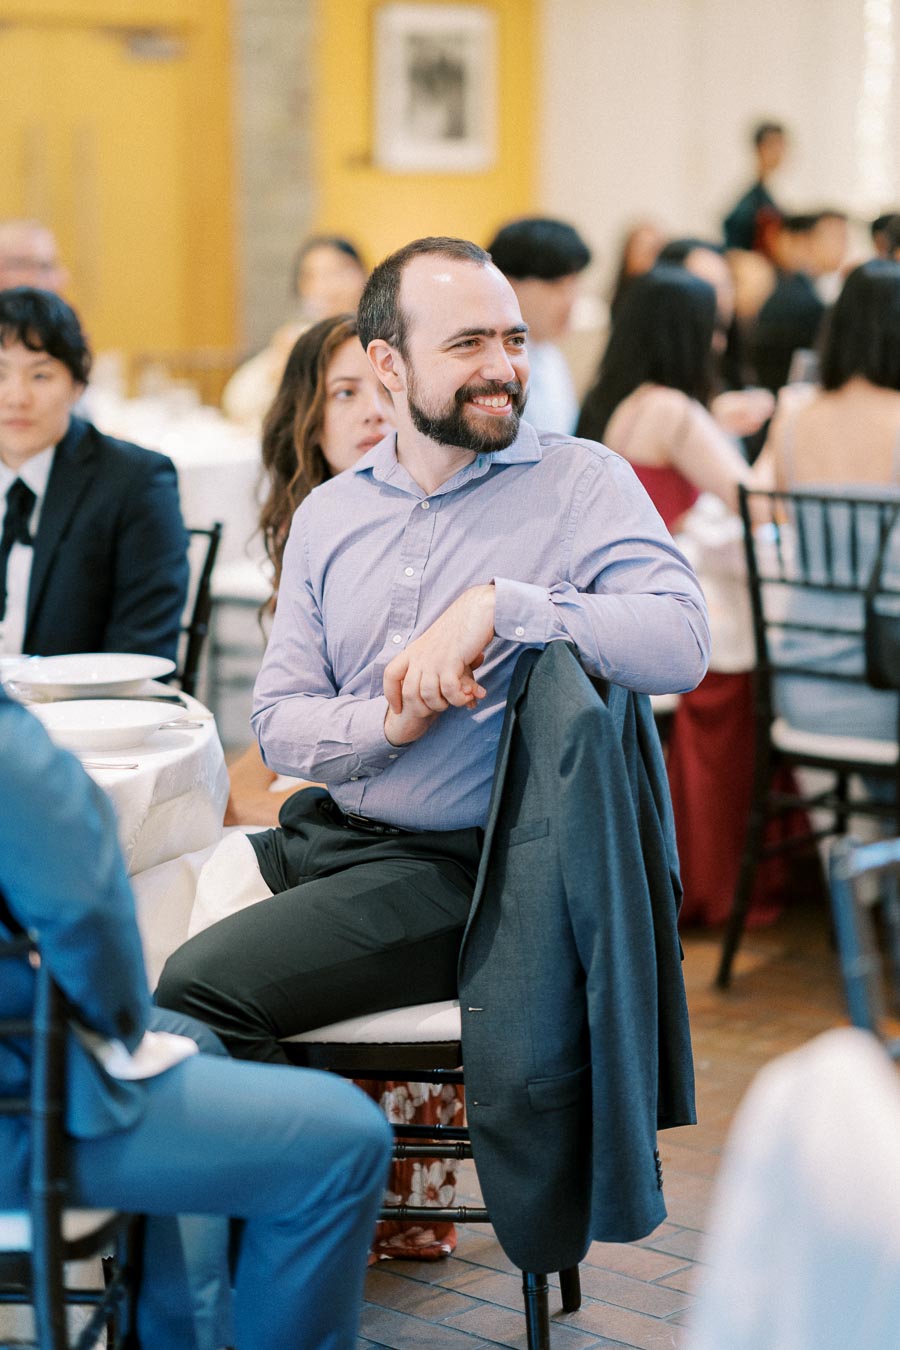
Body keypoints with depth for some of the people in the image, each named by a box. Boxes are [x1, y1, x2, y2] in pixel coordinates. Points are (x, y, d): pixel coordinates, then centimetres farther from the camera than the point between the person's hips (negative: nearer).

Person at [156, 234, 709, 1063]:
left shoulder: (581, 483, -4)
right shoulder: (329, 513, 12)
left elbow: (682, 643, -20)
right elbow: (280, 721, 8)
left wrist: (499, 604, -26)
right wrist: (387, 724, -13)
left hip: (460, 868, -6)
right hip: (319, 835, 6)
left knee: (202, 986, -22)